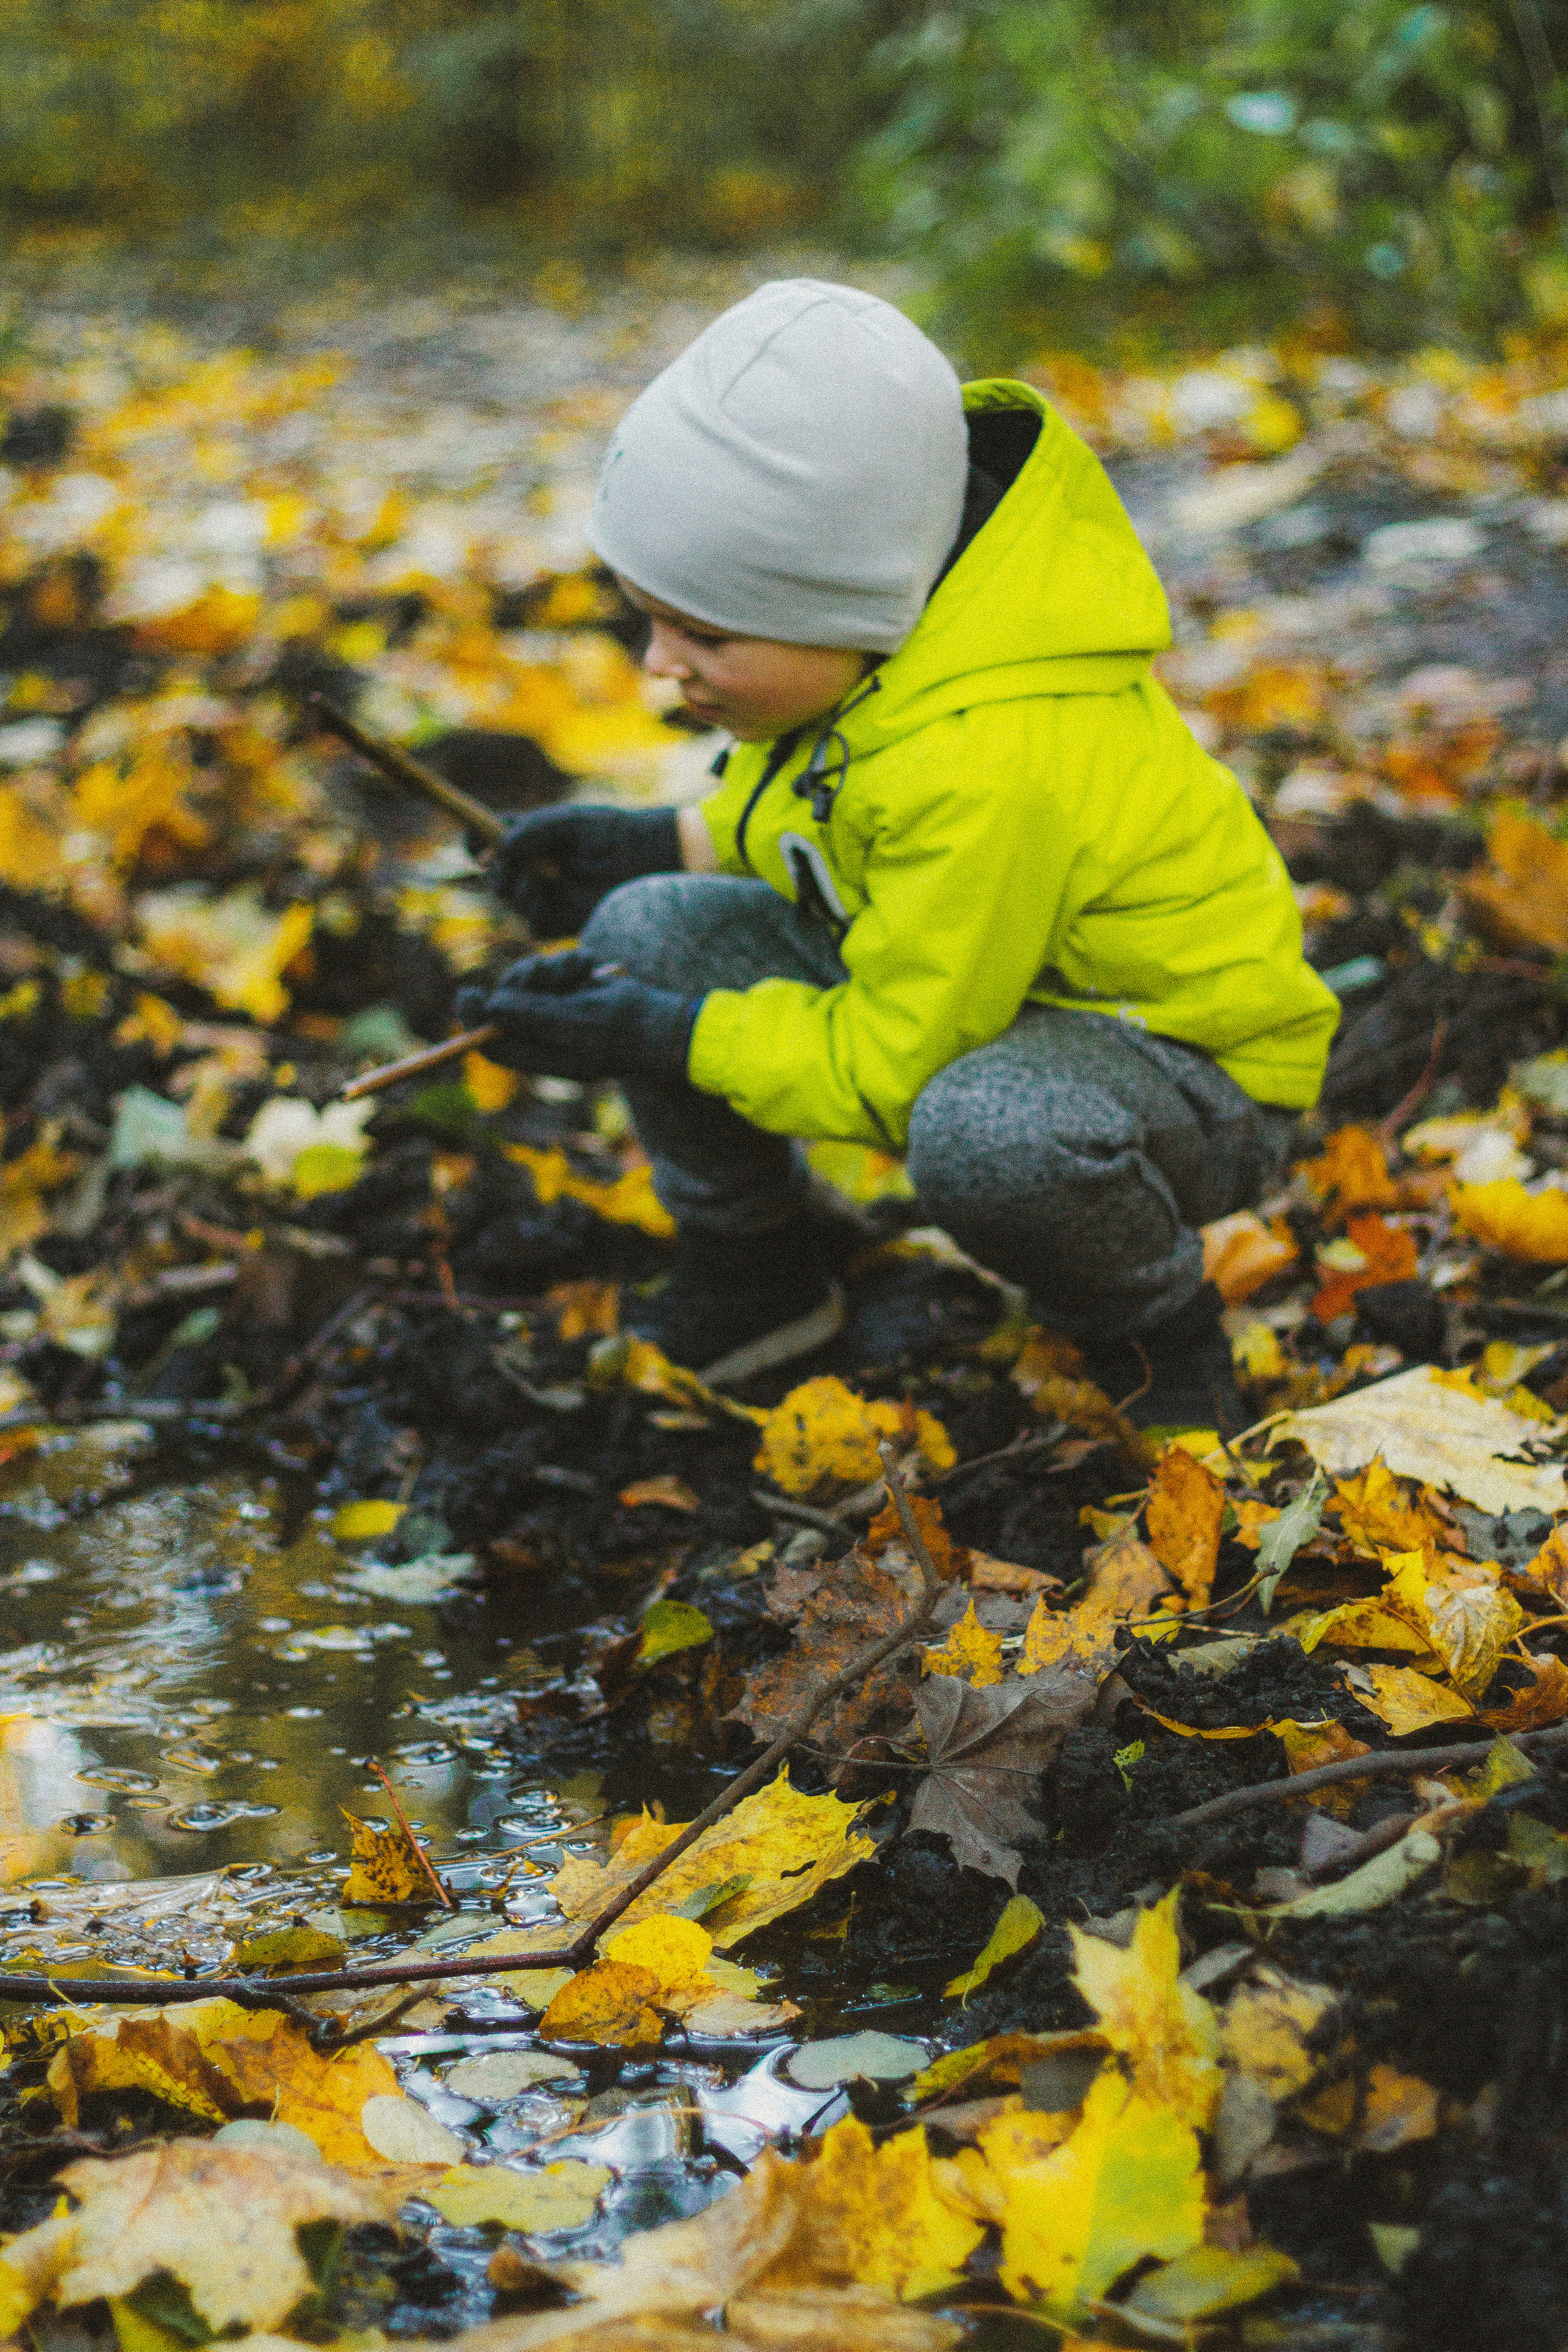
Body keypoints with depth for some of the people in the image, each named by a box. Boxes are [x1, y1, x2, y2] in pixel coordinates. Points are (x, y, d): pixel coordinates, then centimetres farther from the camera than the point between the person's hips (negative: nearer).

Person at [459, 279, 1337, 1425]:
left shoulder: (992, 766, -37)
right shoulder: (864, 618, -10)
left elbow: (887, 1070, -28)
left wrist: (662, 1041, -24)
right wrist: (668, 841, 0)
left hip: (1189, 1070, -9)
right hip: (944, 984, 9)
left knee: (985, 1130, -43)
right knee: (645, 932, -6)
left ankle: (1161, 1332, -8)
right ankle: (755, 1274, 17)